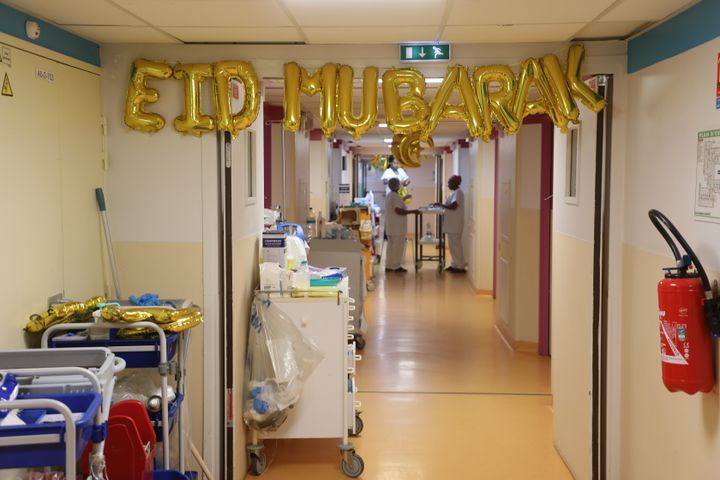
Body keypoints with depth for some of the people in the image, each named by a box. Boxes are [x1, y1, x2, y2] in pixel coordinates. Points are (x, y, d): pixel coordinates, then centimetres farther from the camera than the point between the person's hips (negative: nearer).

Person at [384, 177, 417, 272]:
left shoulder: (388, 196, 13)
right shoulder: (396, 197, -17)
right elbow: (398, 211, -24)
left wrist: (403, 200, 30)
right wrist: (413, 211, -19)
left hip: (390, 226, 10)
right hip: (397, 227, -10)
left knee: (391, 246, 12)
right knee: (398, 247, -3)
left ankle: (389, 266, 14)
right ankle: (396, 266, 0)